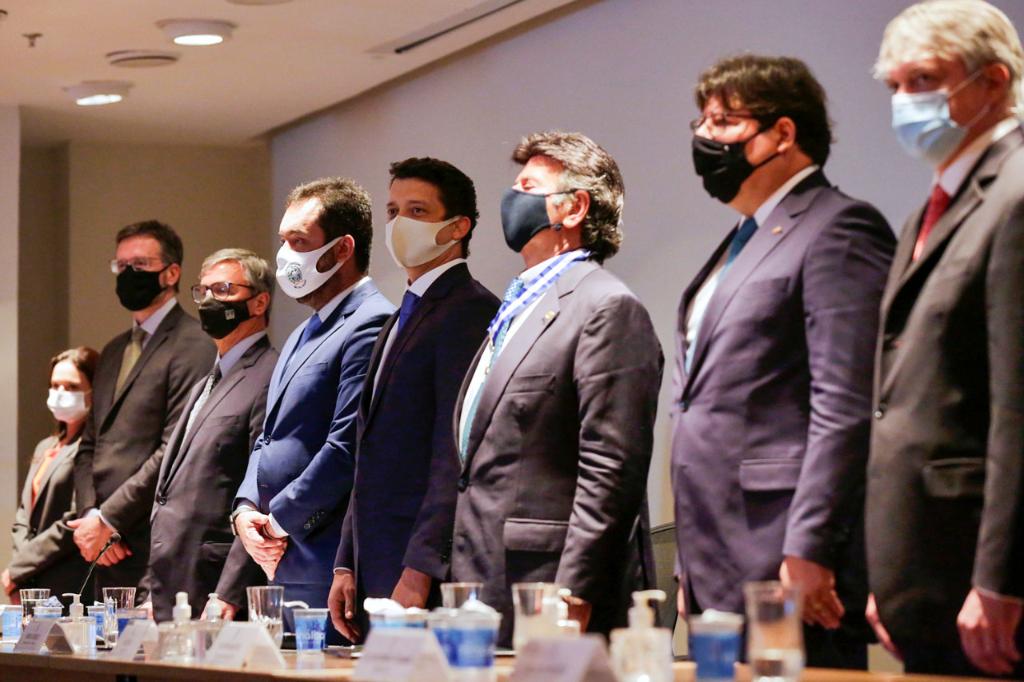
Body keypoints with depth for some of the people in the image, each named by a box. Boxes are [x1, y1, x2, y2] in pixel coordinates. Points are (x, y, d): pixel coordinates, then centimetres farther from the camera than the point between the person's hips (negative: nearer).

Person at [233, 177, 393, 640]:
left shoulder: (371, 327, -12)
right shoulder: (304, 334, 22)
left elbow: (347, 448, -19)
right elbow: (269, 439, 25)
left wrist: (279, 521, -11)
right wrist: (245, 508, 6)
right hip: (284, 572, 10)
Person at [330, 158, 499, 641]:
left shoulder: (470, 311, -9)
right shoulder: (404, 319, 22)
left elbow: (459, 456, -17)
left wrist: (418, 573, -22)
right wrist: (346, 566, 17)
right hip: (379, 574, 9)